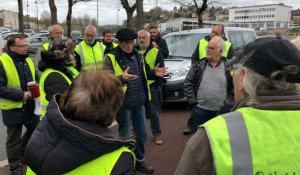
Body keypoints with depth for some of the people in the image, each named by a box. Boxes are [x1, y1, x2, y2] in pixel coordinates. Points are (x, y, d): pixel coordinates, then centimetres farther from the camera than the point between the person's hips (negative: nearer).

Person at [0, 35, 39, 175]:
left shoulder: (28, 60, 7)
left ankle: (22, 153, 43)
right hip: (13, 108, -6)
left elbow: (35, 79, 19)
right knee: (14, 139, 8)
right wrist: (21, 95, -23)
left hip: (30, 106, 7)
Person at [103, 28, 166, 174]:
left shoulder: (137, 55, 9)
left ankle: (139, 160, 35)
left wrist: (153, 73, -1)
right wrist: (122, 78, -38)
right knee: (124, 136, 8)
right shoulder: (111, 58, -12)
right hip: (123, 104, -6)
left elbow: (144, 74, 19)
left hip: (140, 102, 6)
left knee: (142, 133, 15)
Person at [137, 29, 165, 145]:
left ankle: (157, 133, 14)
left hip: (151, 86, -3)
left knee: (153, 112, 4)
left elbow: (161, 69, -2)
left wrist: (158, 84, -7)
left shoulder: (155, 52, -2)